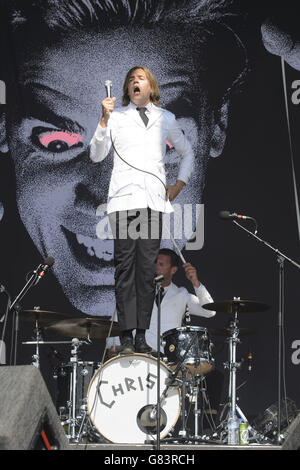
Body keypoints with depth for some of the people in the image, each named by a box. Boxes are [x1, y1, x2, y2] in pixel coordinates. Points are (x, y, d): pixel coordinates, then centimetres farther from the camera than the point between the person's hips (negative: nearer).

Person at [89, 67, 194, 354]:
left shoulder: (166, 118, 18)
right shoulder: (116, 117, 12)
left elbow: (187, 153, 30)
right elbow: (96, 155, 5)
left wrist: (179, 185, 17)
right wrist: (104, 120, -6)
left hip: (154, 200, 2)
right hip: (124, 199, -2)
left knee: (147, 268, -2)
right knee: (125, 266, -7)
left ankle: (142, 334, 0)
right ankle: (126, 335, -8)